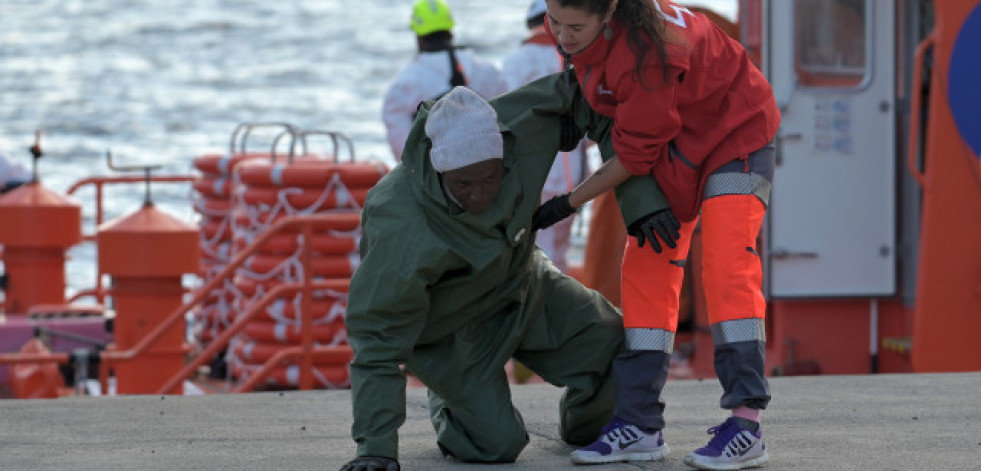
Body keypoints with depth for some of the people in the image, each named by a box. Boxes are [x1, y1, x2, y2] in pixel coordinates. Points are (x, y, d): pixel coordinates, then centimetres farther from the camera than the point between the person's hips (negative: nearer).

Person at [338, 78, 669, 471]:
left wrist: (640, 194, -19)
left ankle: (583, 430, 30)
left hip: (518, 284, 5)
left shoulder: (520, 125, -30)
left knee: (613, 345, -4)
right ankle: (446, 406, 25)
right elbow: (378, 338, -34)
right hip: (447, 324, -5)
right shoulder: (402, 230, -41)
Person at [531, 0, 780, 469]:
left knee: (726, 267, -20)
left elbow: (636, 156, -27)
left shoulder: (645, 53, -39)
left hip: (735, 134, -8)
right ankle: (639, 422, 1)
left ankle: (745, 423, -24)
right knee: (647, 270, 1)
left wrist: (567, 204, -16)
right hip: (674, 148, 8)